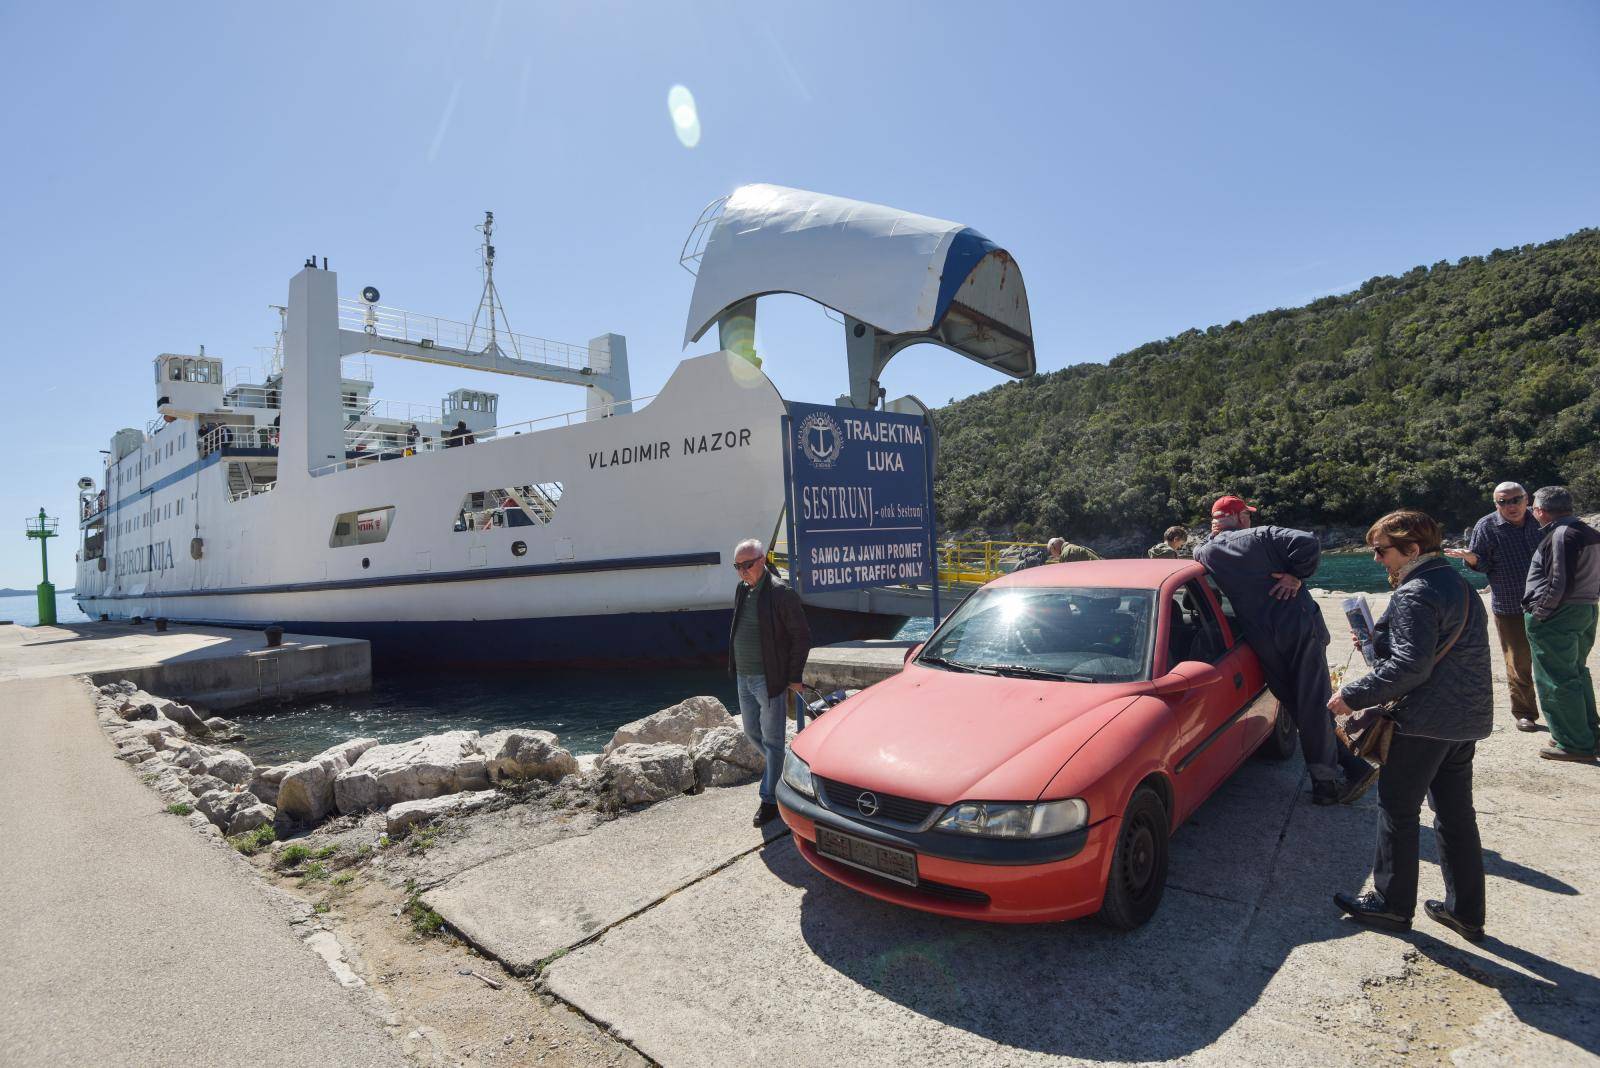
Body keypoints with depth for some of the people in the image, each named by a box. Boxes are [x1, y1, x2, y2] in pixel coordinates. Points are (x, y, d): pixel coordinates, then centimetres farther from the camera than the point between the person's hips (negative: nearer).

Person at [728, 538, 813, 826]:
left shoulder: (780, 593, -15)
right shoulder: (742, 591, 7)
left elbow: (802, 637, -12)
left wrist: (794, 677, -12)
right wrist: (737, 667, 12)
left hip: (770, 680, -8)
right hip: (743, 678, 8)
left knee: (772, 740, 3)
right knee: (752, 732, 19)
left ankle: (769, 799, 15)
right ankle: (782, 768, 42)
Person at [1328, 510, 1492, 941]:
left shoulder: (1414, 594, -18)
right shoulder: (1457, 583, 13)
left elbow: (1410, 666, -24)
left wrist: (1353, 695, -18)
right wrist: (1378, 641, 10)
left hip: (1425, 721, -9)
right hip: (1467, 717, 10)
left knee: (1397, 810, 4)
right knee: (1456, 814, 17)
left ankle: (1392, 904, 15)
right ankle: (1466, 911, 26)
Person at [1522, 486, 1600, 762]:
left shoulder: (1561, 535, -18)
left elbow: (1560, 584, -22)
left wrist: (1539, 613, -15)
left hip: (1557, 617, -10)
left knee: (1556, 681, -2)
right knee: (1577, 673, 21)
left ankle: (1574, 744, 3)